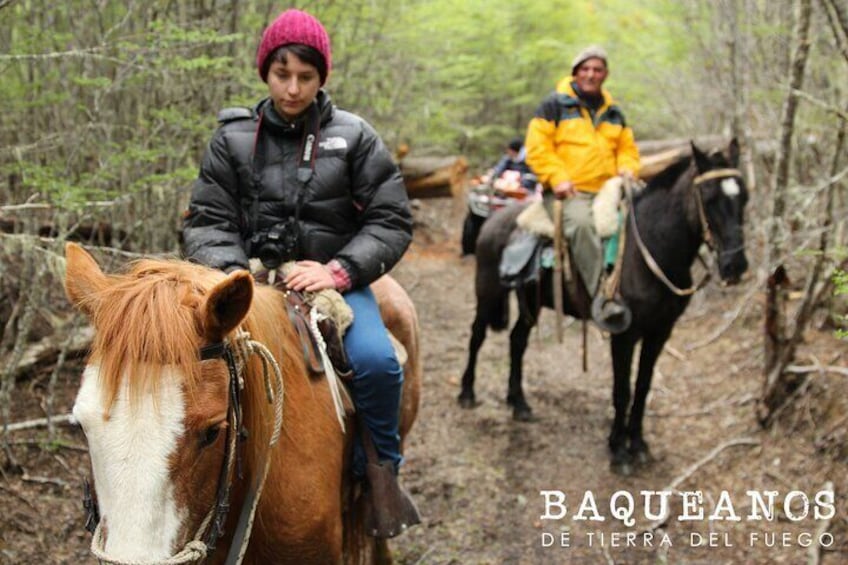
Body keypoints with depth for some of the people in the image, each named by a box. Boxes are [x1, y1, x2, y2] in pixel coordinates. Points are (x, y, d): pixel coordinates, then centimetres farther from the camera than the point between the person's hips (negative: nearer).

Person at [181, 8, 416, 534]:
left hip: (333, 279, -1)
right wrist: (232, 272, -16)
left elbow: (392, 220, 1)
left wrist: (340, 270, -14)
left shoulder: (354, 137, 4)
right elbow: (207, 221, 5)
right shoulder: (234, 138, 7)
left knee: (375, 359, -29)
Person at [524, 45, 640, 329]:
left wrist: (627, 169, 5)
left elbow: (628, 148, 28)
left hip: (606, 191, 6)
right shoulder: (555, 104, 6)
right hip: (567, 193, -6)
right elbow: (536, 146, -1)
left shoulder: (613, 113, 23)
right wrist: (557, 178, -13)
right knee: (581, 222, -38)